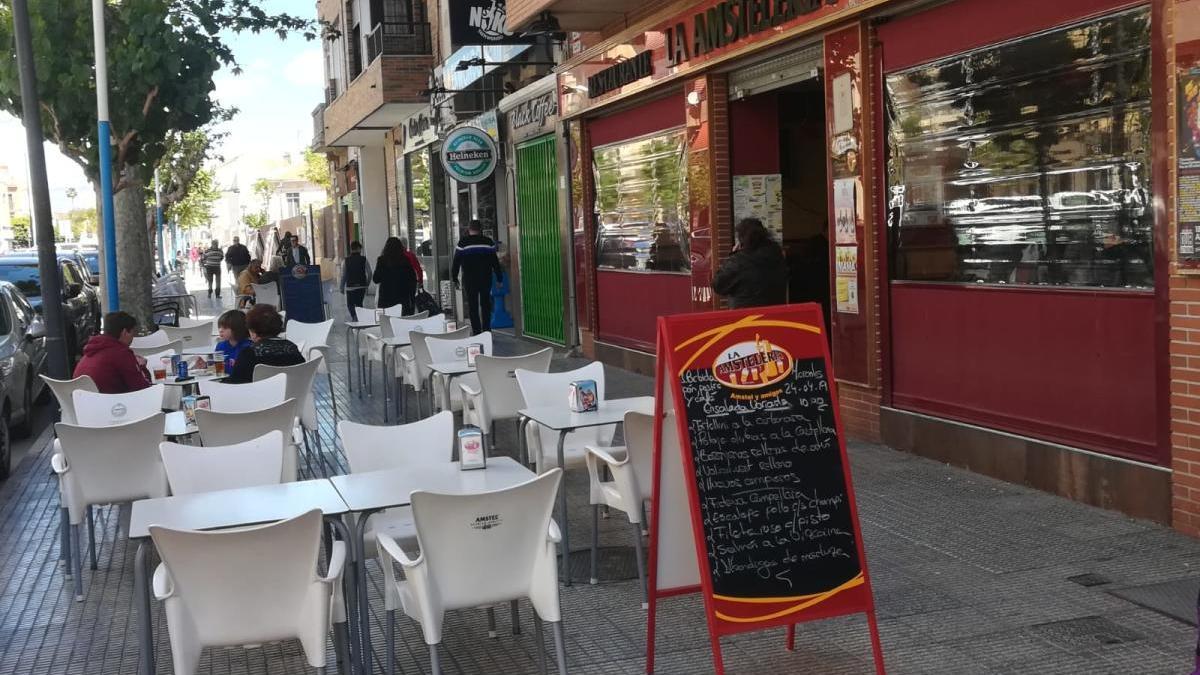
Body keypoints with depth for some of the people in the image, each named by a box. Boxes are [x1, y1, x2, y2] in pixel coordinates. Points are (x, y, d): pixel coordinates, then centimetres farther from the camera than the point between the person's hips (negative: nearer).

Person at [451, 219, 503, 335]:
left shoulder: (462, 242, -4)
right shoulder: (488, 242, 1)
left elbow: (456, 262, -2)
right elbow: (495, 262, 4)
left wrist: (454, 278, 8)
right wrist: (499, 278, 10)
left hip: (469, 280, -2)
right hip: (486, 279, 2)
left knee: (473, 307, 3)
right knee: (486, 305, 12)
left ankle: (477, 333, -2)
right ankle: (486, 331, 10)